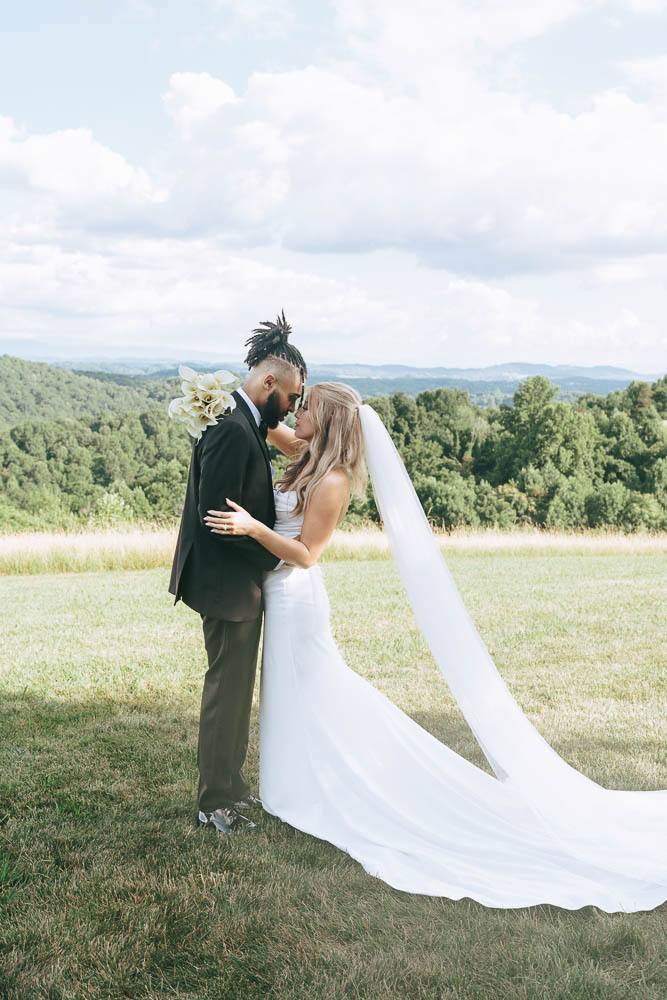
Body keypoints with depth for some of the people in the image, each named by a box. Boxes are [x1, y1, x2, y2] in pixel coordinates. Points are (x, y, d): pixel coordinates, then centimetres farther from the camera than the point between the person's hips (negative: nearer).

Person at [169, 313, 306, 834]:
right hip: (229, 582, -10)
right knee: (227, 690, 2)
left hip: (243, 580, 10)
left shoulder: (245, 423, 10)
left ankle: (231, 786, 33)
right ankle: (216, 802, 18)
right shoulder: (232, 429, -23)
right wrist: (271, 554, -15)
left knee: (235, 689, 19)